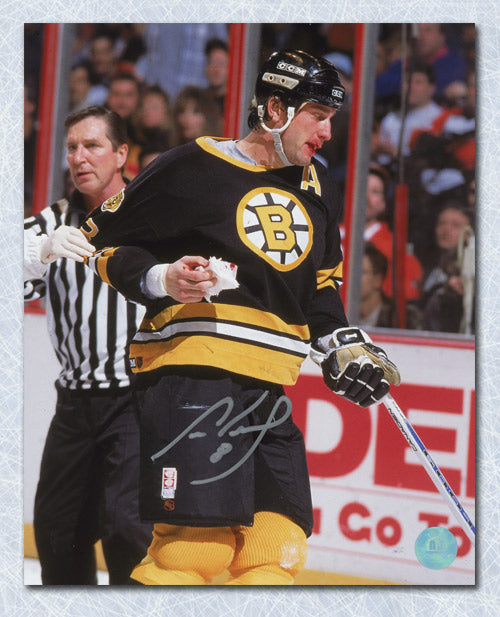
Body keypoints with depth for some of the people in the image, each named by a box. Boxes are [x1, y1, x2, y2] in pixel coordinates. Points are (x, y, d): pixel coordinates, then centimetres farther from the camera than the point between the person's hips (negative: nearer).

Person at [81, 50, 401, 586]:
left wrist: (341, 344, 16)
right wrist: (163, 280, -15)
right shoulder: (196, 168, -5)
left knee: (278, 552, 2)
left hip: (269, 391, 8)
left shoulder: (317, 187, 18)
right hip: (193, 374, -8)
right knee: (195, 548, -17)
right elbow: (102, 240, 0)